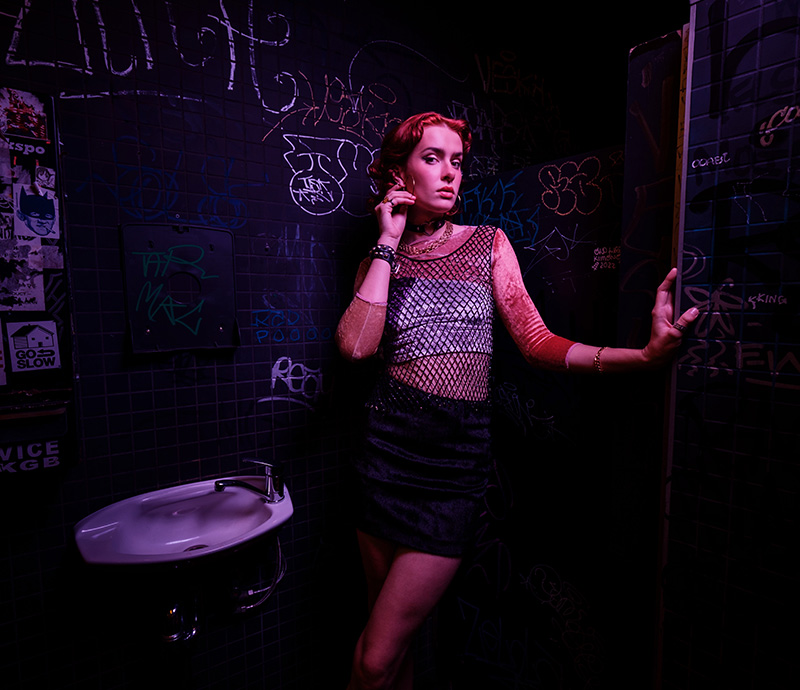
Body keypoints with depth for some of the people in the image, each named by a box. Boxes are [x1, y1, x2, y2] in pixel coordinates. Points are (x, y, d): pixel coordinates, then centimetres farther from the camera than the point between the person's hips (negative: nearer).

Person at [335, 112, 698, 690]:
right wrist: (390, 242, -6)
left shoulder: (489, 244, 7)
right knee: (395, 643, 18)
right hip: (389, 445, 2)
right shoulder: (378, 262, 8)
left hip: (459, 454, -1)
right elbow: (356, 345, -11)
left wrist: (644, 355, -16)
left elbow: (538, 343, -1)